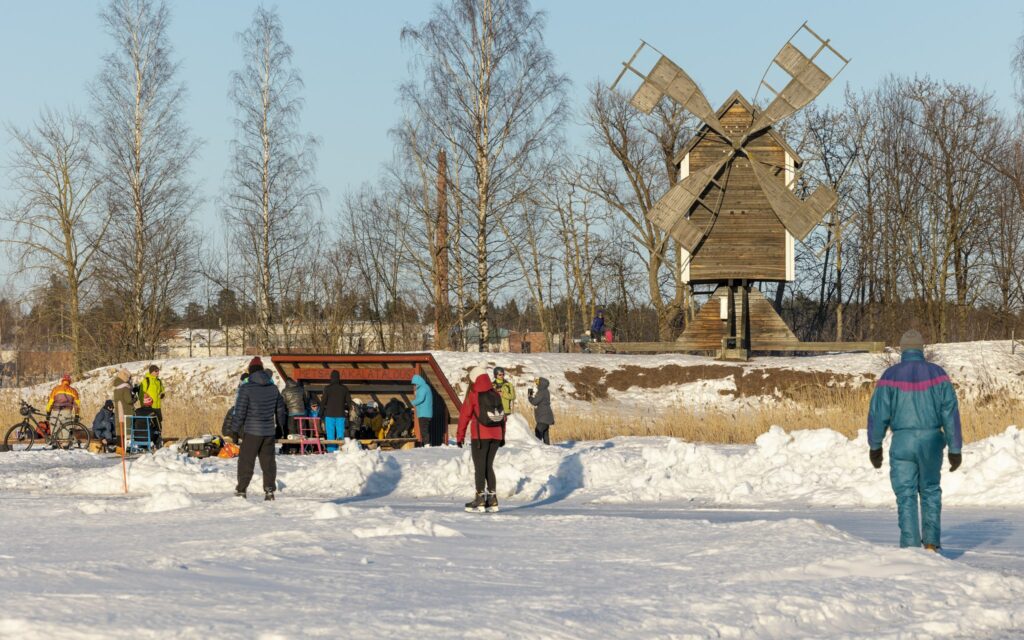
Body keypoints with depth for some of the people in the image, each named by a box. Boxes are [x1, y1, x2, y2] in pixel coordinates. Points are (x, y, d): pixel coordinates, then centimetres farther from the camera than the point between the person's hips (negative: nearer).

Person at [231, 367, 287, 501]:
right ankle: (269, 489, 7)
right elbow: (281, 410, 14)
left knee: (246, 461, 1)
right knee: (268, 461, 10)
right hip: (269, 431, 4)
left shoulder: (247, 388, -11)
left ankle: (241, 490, 0)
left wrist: (235, 429, -4)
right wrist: (281, 427, 27)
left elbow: (240, 411, -12)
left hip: (252, 431, -4)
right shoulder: (273, 389, 5)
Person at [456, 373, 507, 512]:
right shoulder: (496, 395, 7)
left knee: (479, 467, 0)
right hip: (496, 435, 5)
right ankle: (492, 499, 9)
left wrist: (460, 436, 0)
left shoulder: (473, 395, -7)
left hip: (480, 436, -5)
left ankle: (480, 499, -4)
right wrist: (502, 436, 20)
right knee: (489, 466, 12)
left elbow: (464, 415, -6)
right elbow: (502, 416, 11)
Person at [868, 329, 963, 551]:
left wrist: (875, 446, 9)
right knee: (930, 491, 19)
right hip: (931, 441, 1)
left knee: (906, 496, 6)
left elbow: (878, 414, -4)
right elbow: (950, 413, -5)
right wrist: (955, 449, -1)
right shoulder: (937, 373, -2)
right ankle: (931, 542, 10)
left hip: (902, 443, -1)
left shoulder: (890, 376, -5)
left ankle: (910, 546, 0)